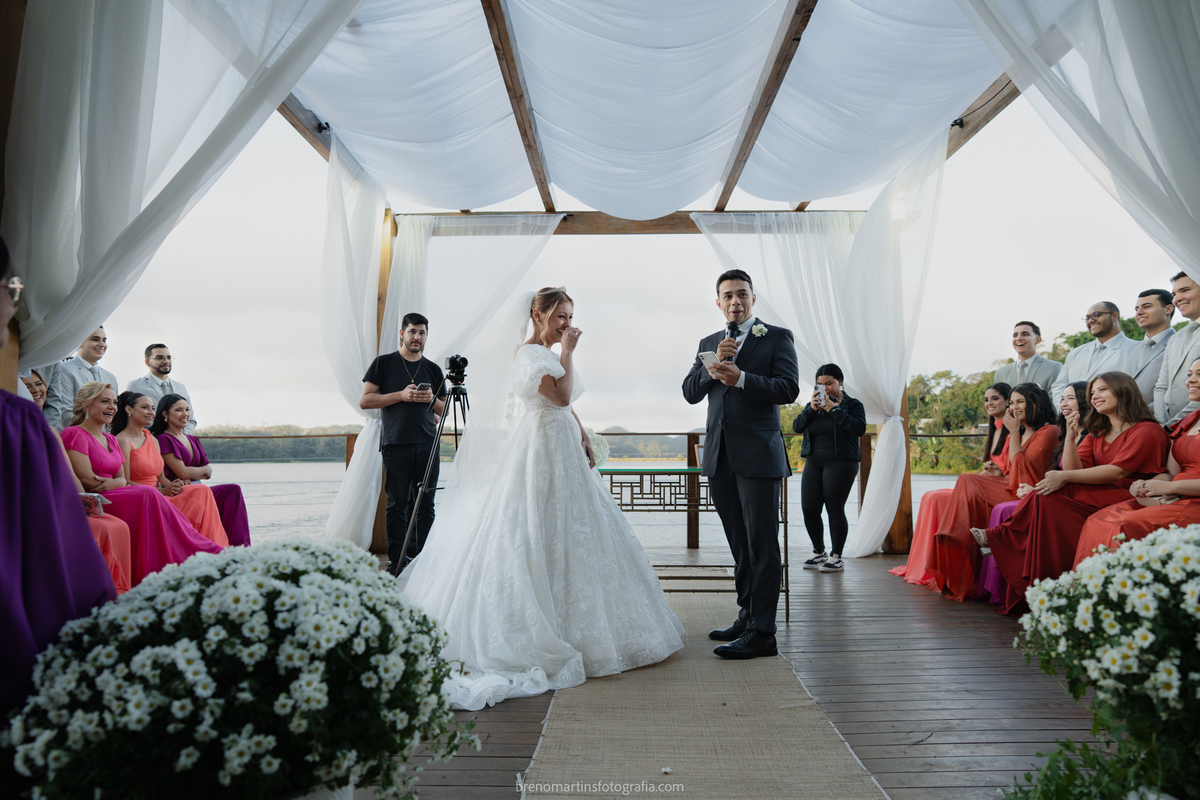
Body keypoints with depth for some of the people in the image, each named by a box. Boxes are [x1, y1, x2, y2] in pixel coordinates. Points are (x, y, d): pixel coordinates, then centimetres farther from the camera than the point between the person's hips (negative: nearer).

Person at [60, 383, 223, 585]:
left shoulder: (111, 440, 23)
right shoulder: (75, 434, -1)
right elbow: (87, 480, -12)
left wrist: (114, 483, -6)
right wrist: (119, 482, -2)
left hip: (116, 497, 7)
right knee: (147, 494, -29)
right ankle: (204, 552, -31)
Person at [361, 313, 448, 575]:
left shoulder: (433, 369, 16)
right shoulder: (384, 363, 8)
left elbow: (444, 410, 20)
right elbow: (365, 401, 1)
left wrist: (432, 399, -2)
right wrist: (401, 395, -9)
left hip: (428, 445, 3)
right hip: (396, 445, -3)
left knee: (425, 506, 2)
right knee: (397, 505, -2)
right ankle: (396, 561, 6)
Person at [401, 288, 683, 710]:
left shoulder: (550, 355, 16)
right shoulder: (529, 354, -13)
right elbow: (561, 396, -23)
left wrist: (584, 438, 12)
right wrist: (567, 353, -15)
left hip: (564, 454, 10)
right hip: (543, 455, -10)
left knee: (569, 532, 13)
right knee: (542, 536, -5)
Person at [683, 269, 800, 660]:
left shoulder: (777, 337, 3)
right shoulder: (709, 344, 17)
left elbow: (789, 389, -9)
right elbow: (690, 393, 9)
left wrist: (740, 378, -20)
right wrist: (714, 364, -8)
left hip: (758, 455, -5)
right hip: (719, 458, 5)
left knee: (762, 545, -3)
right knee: (740, 545, 14)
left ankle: (762, 632, 2)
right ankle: (746, 617, 25)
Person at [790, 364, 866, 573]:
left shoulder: (853, 405, 2)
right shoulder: (815, 404, 16)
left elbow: (859, 428, -16)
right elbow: (796, 426, 5)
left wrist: (834, 409, -16)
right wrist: (811, 409, -10)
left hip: (840, 463, -5)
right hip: (813, 462, 5)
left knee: (835, 509, -6)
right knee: (809, 509, 0)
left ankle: (836, 558, 6)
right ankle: (819, 552, 18)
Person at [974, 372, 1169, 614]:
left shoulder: (1147, 431, -2)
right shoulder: (1096, 434, 22)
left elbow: (1118, 471, -16)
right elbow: (1074, 470, 8)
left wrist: (1064, 477, -20)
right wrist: (1070, 437, -5)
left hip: (1128, 498, -7)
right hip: (1094, 498, 7)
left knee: (1048, 497, -29)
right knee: (1046, 495, -24)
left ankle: (999, 537, -17)